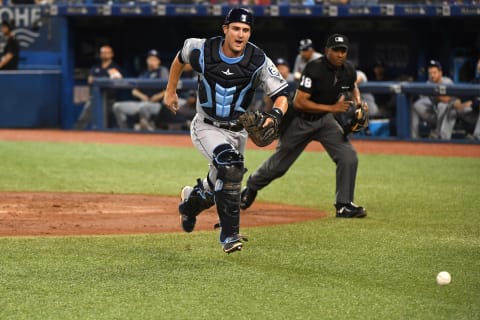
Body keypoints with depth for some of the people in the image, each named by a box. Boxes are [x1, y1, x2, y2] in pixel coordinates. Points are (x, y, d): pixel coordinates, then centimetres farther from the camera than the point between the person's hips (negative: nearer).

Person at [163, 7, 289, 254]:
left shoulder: (258, 62, -17)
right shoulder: (202, 50, -15)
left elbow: (281, 95, -18)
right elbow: (181, 57, 8)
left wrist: (276, 114, -39)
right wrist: (171, 91, 12)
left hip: (237, 131, 3)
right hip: (206, 128, -3)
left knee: (220, 186, 14)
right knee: (229, 163, -31)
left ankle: (192, 199, 53)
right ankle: (229, 234, -26)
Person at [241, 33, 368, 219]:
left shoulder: (348, 70, -8)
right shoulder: (315, 68, -27)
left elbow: (353, 88, 18)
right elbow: (299, 102, -30)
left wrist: (358, 102, -4)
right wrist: (332, 108, -32)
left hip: (325, 120, 5)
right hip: (300, 120, -4)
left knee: (349, 157, -16)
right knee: (278, 165, 11)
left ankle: (344, 205, -4)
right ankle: (251, 187, 40)